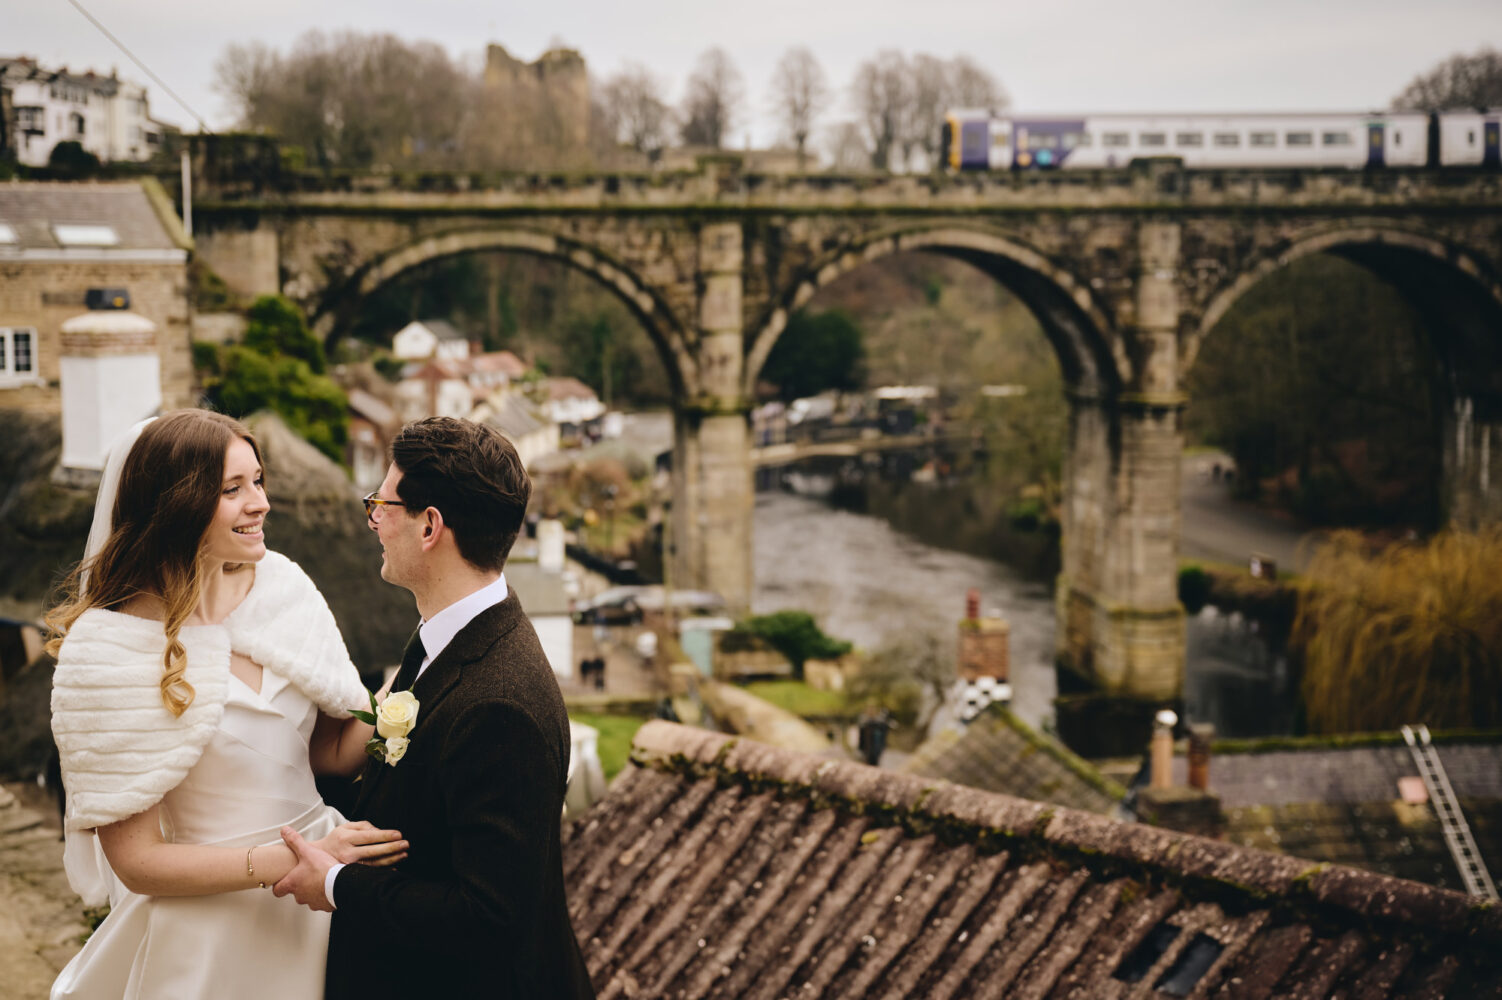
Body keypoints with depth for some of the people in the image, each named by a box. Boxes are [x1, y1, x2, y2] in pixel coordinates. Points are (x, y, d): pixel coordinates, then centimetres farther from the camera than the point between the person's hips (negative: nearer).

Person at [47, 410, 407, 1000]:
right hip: (208, 941, -5)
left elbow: (330, 751, 2)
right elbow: (138, 860, -16)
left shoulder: (281, 585, -3)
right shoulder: (108, 648, -18)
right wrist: (297, 860, -23)